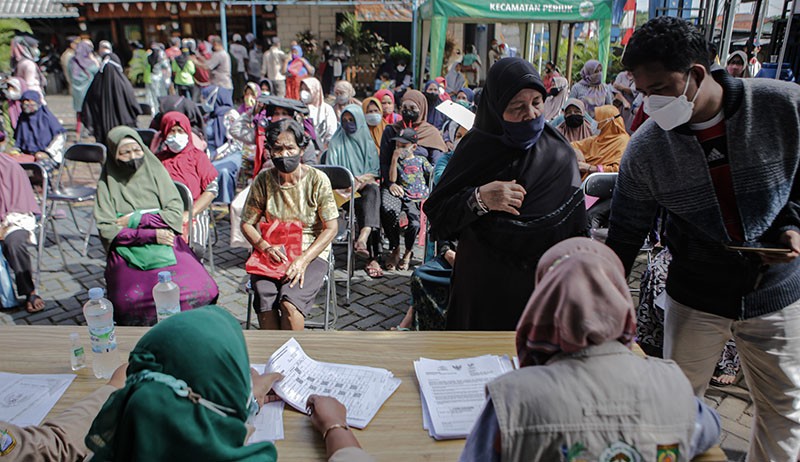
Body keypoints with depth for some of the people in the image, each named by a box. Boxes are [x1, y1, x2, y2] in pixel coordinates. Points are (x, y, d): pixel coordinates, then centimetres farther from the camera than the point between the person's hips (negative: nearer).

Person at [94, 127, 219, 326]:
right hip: (128, 251, -1)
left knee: (197, 290, -28)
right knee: (132, 301, -32)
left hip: (166, 246, 1)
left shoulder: (155, 171, 13)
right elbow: (106, 229, -1)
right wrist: (150, 234, -12)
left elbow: (176, 212, 3)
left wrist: (137, 219, -6)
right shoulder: (107, 183, 10)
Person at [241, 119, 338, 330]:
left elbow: (331, 228, -3)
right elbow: (247, 224, 9)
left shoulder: (317, 180, -2)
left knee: (290, 302, -30)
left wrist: (303, 260, -15)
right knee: (266, 302, -27)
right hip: (271, 255, 2)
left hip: (311, 253, -2)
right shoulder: (263, 180, 4)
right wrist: (266, 248, -11)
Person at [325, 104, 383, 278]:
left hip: (365, 187, 1)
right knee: (363, 206, -35)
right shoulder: (336, 142, 14)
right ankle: (373, 258, -45)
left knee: (373, 190, -38)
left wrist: (361, 179, -9)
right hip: (345, 191, -1)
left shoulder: (368, 142, 18)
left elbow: (375, 171, 12)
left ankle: (363, 238, -58)